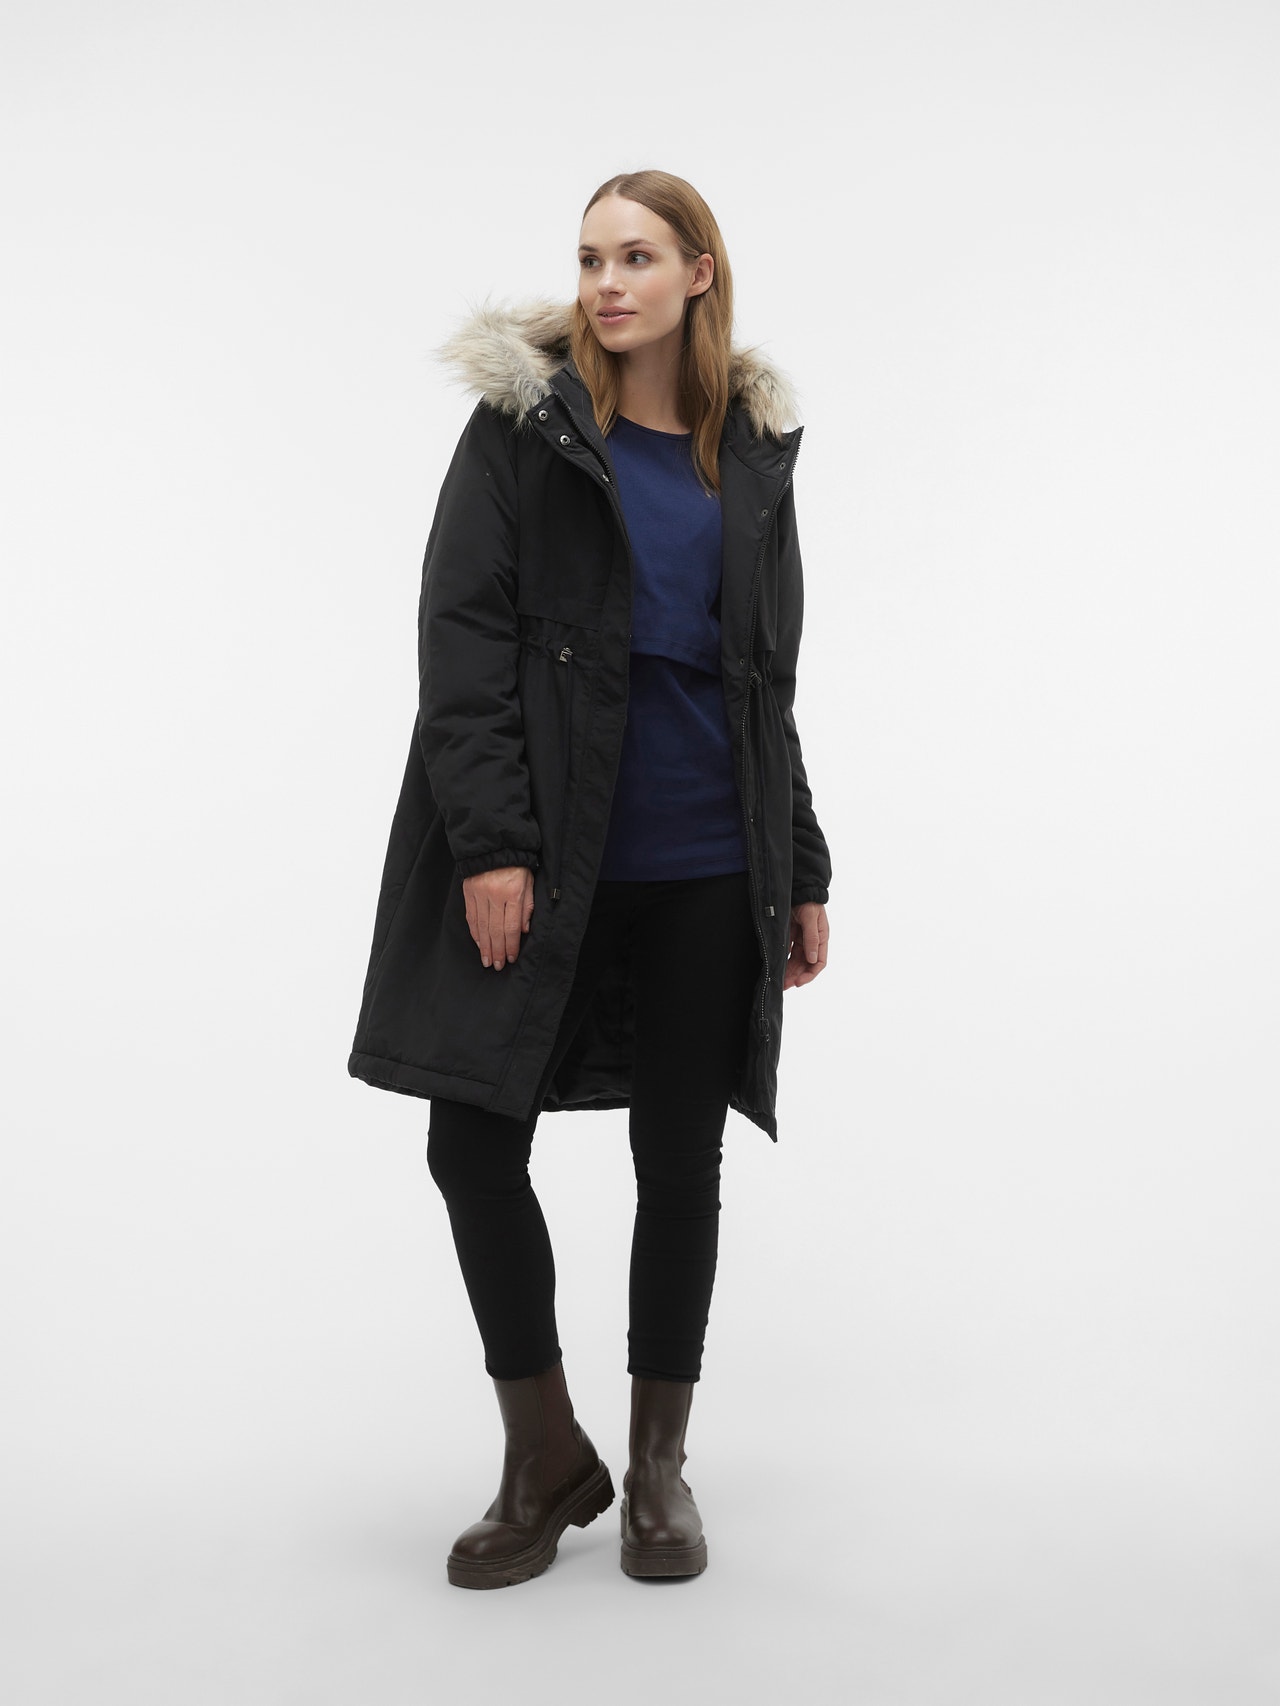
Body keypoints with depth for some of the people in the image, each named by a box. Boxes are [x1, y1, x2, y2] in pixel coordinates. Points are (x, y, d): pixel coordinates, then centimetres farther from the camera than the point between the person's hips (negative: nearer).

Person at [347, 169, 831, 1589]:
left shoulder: (753, 449, 10)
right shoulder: (524, 418, 0)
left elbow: (768, 675, 14)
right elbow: (461, 633, -7)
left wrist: (801, 868, 11)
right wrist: (488, 839, -16)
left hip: (704, 865, 2)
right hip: (543, 846, -2)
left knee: (680, 1156, 8)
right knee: (473, 1138, -2)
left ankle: (659, 1464, 25)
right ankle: (546, 1456, 18)